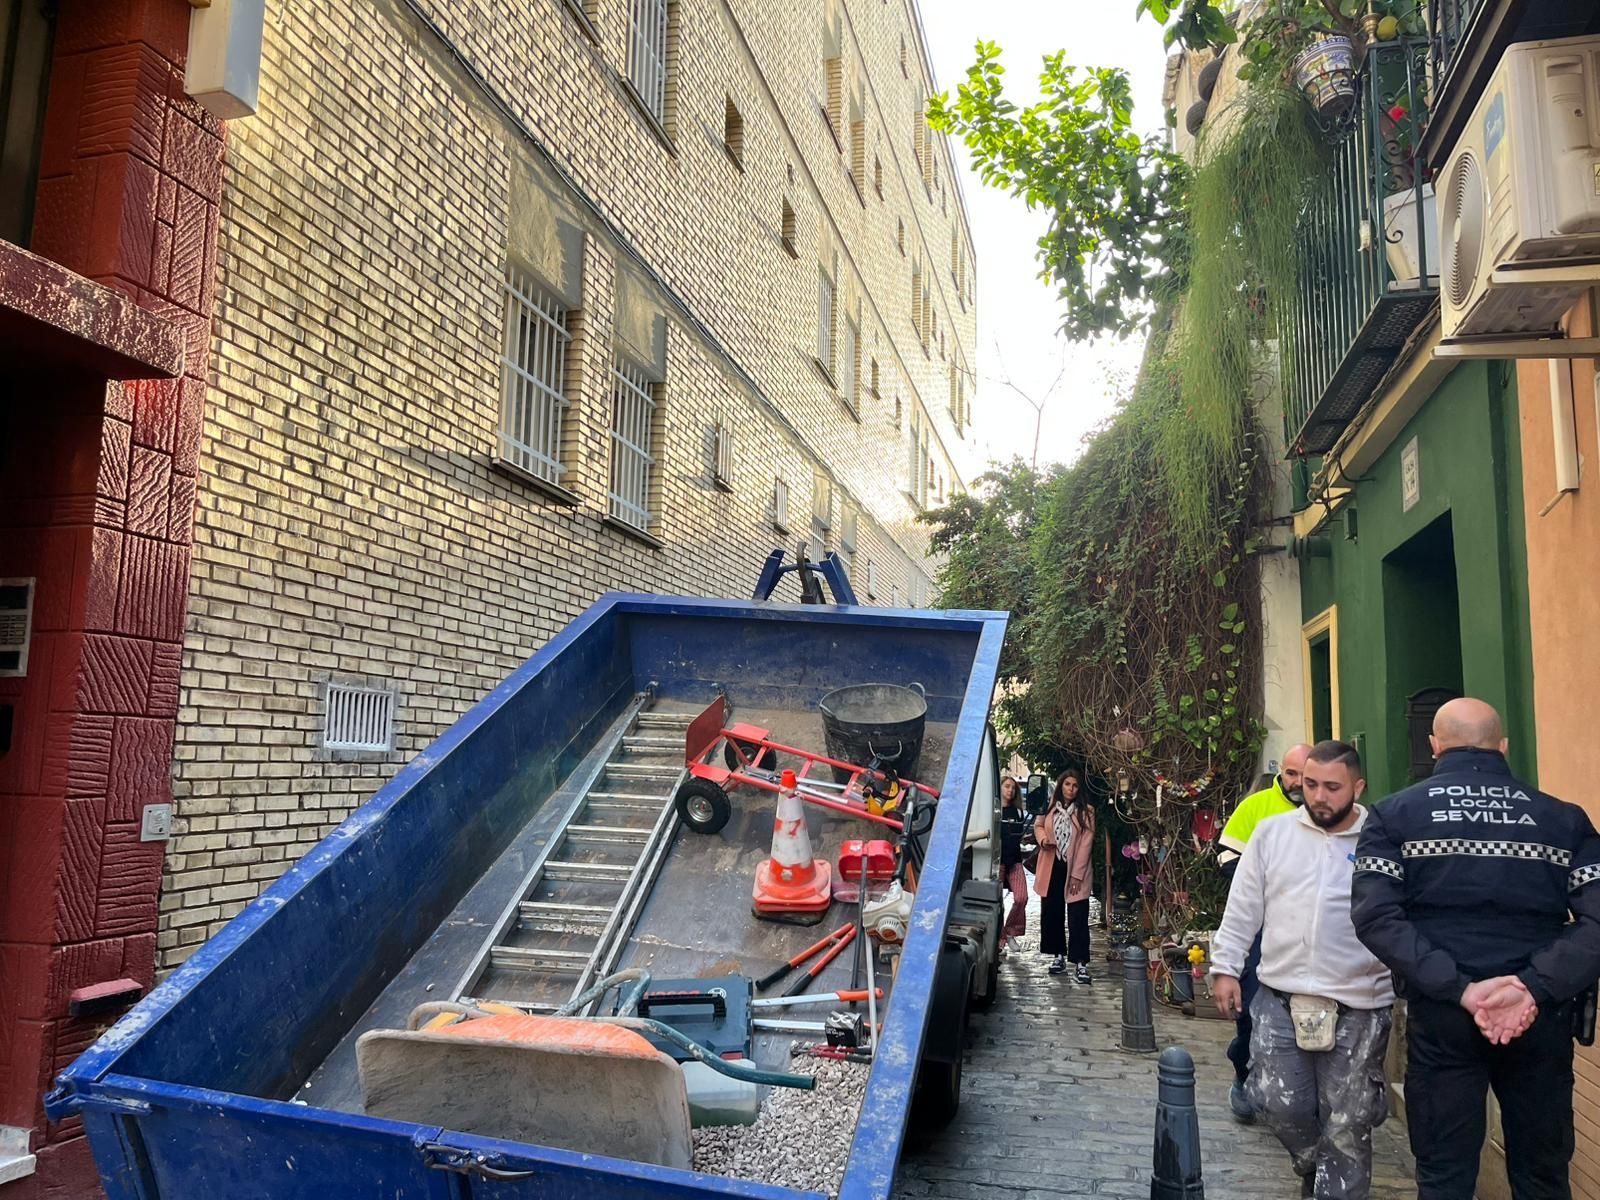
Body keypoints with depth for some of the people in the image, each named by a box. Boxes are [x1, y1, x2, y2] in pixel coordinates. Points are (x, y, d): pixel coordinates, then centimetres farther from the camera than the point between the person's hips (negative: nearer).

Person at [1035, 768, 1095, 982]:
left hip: (1075, 870, -4)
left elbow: (1086, 844, -10)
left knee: (1077, 917, -5)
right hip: (1052, 868, 4)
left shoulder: (1086, 812, -8)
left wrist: (1077, 875, -14)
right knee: (1052, 913, 10)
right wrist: (1043, 838, -7)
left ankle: (1080, 963, -5)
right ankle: (1060, 955, 24)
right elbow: (1038, 825, 18)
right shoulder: (1050, 807, 2)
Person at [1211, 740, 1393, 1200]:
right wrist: (1226, 966, 5)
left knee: (1347, 1124, 6)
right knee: (1281, 1105, 8)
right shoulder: (1272, 832, 3)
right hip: (1280, 997, 2)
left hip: (1358, 1007, -2)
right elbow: (1243, 907, 7)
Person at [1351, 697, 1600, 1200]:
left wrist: (1458, 989, -13)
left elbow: (1376, 915, -12)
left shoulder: (1395, 814, 1)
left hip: (1441, 1016, -1)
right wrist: (1536, 987, -14)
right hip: (1540, 1017, 2)